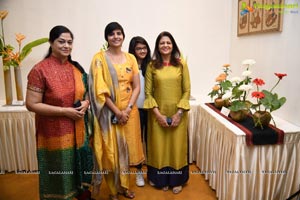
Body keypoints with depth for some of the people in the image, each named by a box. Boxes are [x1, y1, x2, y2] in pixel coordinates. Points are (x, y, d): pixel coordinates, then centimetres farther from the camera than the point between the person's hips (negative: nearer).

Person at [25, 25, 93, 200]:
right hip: (55, 133, -5)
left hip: (77, 130, 5)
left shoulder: (76, 68, 5)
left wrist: (86, 103, -8)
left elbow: (86, 93, 15)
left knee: (79, 166, 18)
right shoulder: (40, 70, -13)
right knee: (58, 172, 11)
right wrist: (65, 111, -20)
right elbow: (32, 105, -15)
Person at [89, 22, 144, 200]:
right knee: (111, 152, 6)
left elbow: (137, 87, 3)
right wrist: (117, 112, -14)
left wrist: (128, 109, -10)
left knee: (127, 149, 14)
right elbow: (100, 90, -12)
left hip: (129, 112, 4)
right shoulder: (99, 58, -6)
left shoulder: (131, 58, 6)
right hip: (109, 113, -4)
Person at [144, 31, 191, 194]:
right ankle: (161, 179, 28)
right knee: (159, 147, 9)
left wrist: (179, 113, -10)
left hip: (178, 114, 0)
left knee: (177, 146, 9)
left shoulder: (181, 64, 0)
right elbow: (148, 92, -2)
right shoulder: (152, 66, 0)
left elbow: (187, 91, -1)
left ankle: (176, 180, 28)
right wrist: (158, 114, -11)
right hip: (158, 114, 0)